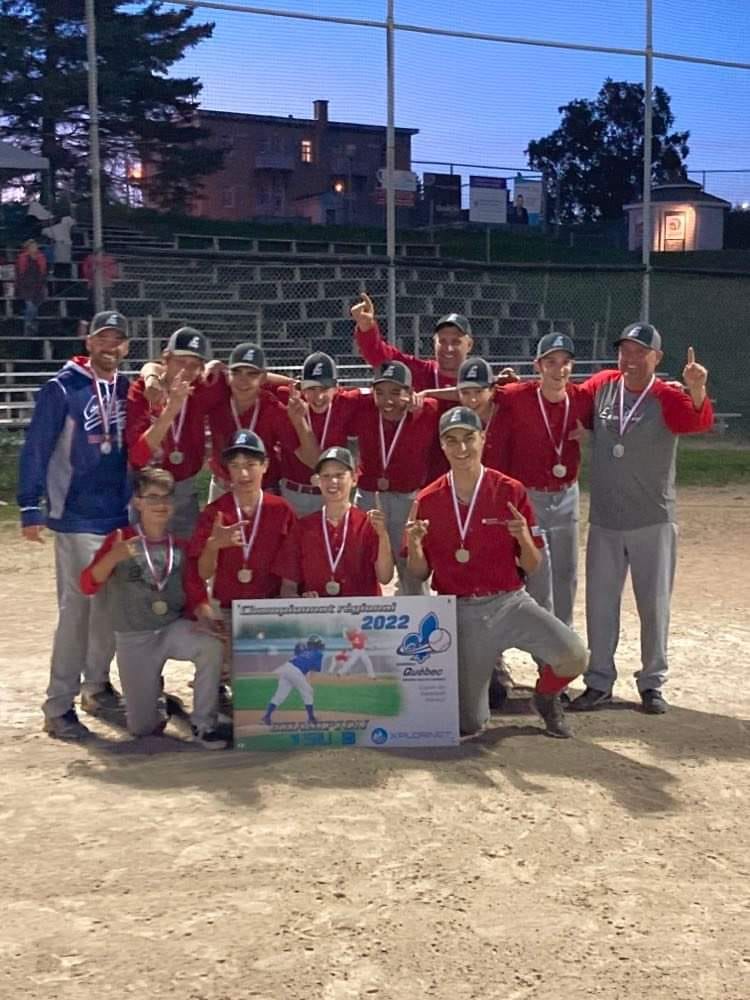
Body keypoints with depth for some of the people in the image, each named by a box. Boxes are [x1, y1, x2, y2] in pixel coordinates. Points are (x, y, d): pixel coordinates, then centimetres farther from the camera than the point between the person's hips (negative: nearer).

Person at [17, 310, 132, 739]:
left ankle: (97, 684, 28)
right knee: (76, 609, -6)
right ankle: (59, 706, 2)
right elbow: (35, 450, -8)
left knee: (112, 605, 12)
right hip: (77, 518, -5)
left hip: (121, 516, 5)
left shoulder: (128, 390, 7)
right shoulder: (62, 389, -8)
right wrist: (31, 509, -12)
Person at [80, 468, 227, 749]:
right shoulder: (120, 540, -6)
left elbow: (197, 594, 3)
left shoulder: (180, 546, 2)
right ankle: (153, 692, 34)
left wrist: (204, 614, -20)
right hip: (133, 638, -2)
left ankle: (203, 725, -15)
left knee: (213, 647, -32)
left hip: (174, 628, 2)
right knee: (143, 728, -1)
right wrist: (113, 557, -33)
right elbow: (88, 585, -14)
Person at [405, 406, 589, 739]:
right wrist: (414, 545, -17)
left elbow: (532, 567, 1)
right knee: (468, 723, 0)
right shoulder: (428, 500, -1)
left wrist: (524, 538, -20)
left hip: (509, 602, 0)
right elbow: (420, 574, 4)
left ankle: (546, 697, 11)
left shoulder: (511, 492, -4)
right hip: (460, 614, 0)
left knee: (574, 656, -24)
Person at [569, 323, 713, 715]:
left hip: (653, 522, -3)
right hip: (603, 521, 3)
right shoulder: (601, 386, 1)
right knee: (600, 603, 9)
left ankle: (652, 683, 20)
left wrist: (697, 391, -51)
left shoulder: (668, 398, -11)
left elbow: (699, 421, -30)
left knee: (654, 605, 7)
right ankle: (599, 682, 21)